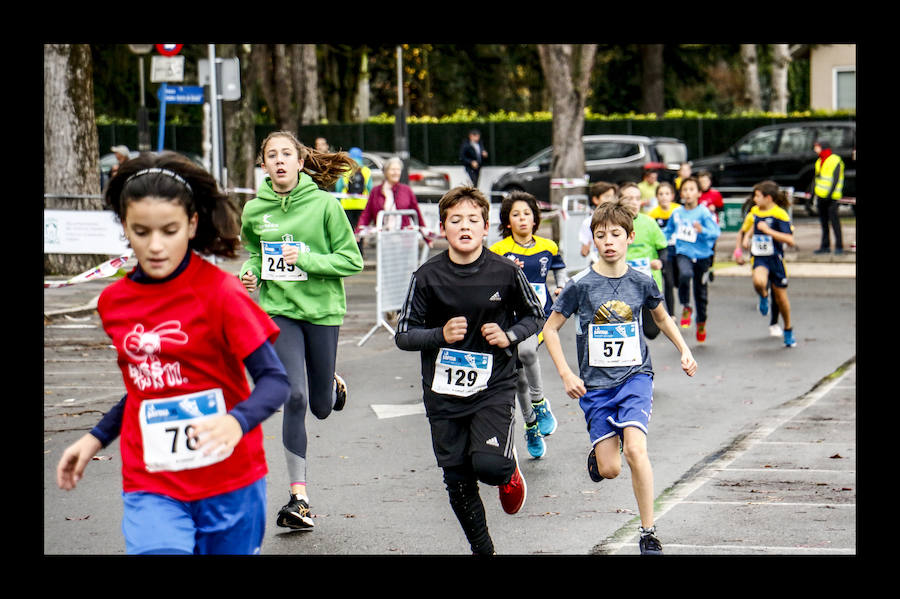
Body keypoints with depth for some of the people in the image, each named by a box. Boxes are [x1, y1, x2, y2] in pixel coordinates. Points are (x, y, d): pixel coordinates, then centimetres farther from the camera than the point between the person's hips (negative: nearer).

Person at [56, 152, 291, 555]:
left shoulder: (219, 292, -11)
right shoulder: (114, 302, 5)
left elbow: (274, 380, -15)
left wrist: (236, 422, -32)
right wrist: (97, 437, 15)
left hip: (229, 483, -2)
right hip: (151, 487, 3)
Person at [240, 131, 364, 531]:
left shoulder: (323, 204, -10)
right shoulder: (254, 210, 0)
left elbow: (352, 260, -8)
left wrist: (307, 260, -20)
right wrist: (251, 271, -2)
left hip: (322, 309, -1)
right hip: (279, 310, 1)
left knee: (321, 406, 11)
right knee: (295, 398, -13)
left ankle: (333, 384, 51)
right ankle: (299, 497, -6)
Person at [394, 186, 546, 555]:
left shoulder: (506, 272, -6)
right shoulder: (428, 276, -5)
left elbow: (535, 316, 10)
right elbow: (403, 336, 0)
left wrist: (509, 335, -10)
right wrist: (441, 335, -18)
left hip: (494, 386, -2)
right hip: (444, 392, 2)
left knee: (489, 465, -21)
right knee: (458, 481, 6)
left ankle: (509, 470, 17)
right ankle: (482, 549, 27)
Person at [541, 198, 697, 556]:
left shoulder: (641, 283, 0)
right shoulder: (580, 285, -7)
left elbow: (662, 319, 21)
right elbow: (550, 329, 2)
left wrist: (684, 351, 10)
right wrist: (566, 375, -5)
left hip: (635, 376, 0)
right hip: (595, 383, 0)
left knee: (635, 449, -22)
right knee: (609, 469, -2)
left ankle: (648, 533, -11)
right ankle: (597, 453, 38)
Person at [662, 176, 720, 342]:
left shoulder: (703, 213, -8)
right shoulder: (677, 213, 3)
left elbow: (716, 232, -16)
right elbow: (668, 231, 18)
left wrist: (702, 231, -33)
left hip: (702, 255, -1)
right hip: (683, 253, 1)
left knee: (701, 291, 10)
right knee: (685, 274, -32)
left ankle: (701, 323, 33)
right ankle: (686, 307, -10)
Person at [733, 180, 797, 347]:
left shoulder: (780, 214, -11)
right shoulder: (753, 212, 6)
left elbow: (790, 240, -18)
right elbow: (743, 231, 25)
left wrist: (768, 230, -22)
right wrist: (738, 249, 12)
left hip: (775, 258, -2)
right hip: (758, 258, 2)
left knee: (781, 297, 7)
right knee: (759, 281, -33)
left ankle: (788, 330, 29)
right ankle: (763, 297, 4)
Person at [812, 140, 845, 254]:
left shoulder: (835, 161, -9)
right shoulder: (819, 162, 16)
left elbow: (835, 179, -15)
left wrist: (830, 193, -21)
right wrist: (813, 192, 15)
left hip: (831, 197, -8)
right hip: (820, 196, 8)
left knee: (834, 221, -8)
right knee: (823, 222, 11)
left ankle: (839, 246, -5)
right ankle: (825, 246, 16)